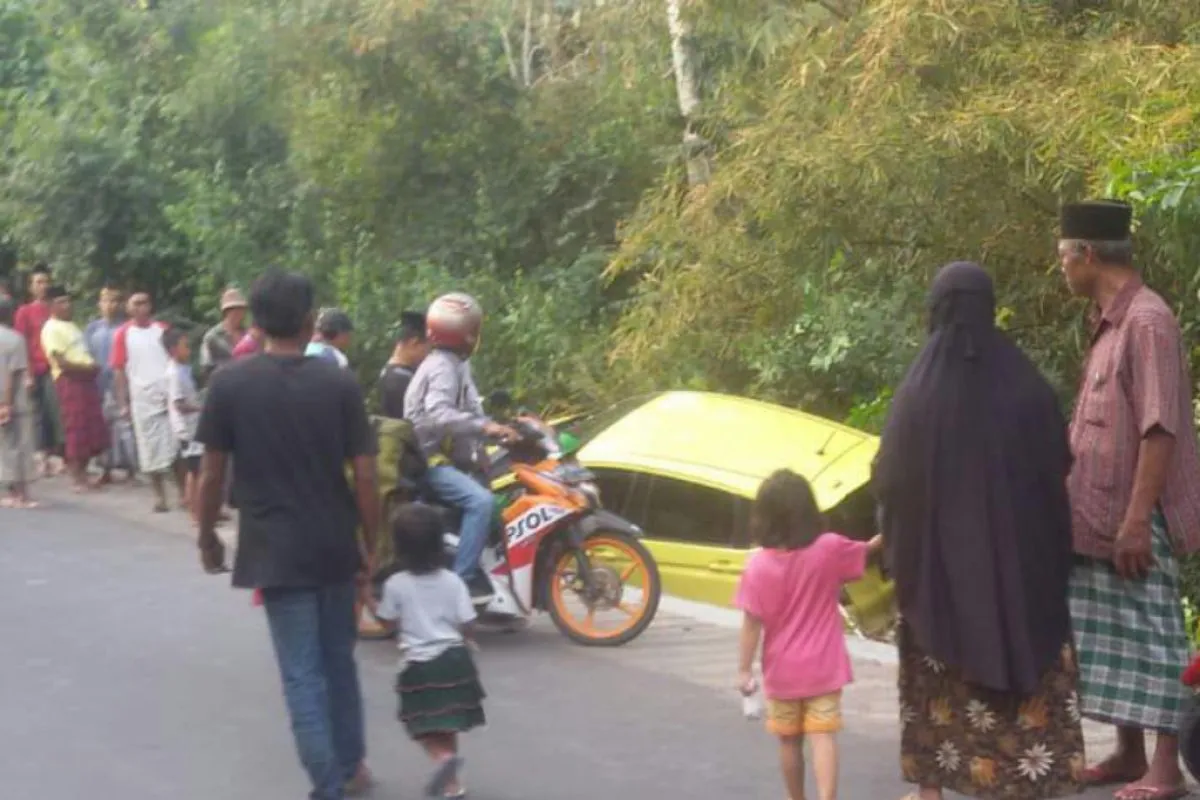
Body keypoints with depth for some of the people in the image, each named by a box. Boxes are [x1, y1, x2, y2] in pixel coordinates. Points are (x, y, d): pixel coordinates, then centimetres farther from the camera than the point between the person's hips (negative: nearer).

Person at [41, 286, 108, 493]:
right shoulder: (51, 329, -10)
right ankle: (78, 479, -2)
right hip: (69, 380, -9)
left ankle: (82, 473, 18)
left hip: (85, 378, 9)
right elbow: (60, 362, -17)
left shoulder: (71, 325, 19)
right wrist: (85, 367, -15)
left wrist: (93, 366, 9)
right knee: (76, 431, -7)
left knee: (94, 430, 9)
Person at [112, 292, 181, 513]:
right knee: (151, 447, 2)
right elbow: (120, 370, 1)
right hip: (142, 399, -1)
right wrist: (123, 403, -3)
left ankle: (183, 492, 11)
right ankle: (159, 496, 11)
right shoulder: (123, 334, 1)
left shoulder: (163, 330, 7)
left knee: (176, 445, 3)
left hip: (169, 395, 1)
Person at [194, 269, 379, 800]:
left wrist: (208, 539, 10)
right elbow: (365, 476, -6)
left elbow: (212, 474, -4)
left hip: (275, 551, -2)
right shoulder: (340, 383, -5)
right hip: (336, 546, 2)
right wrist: (370, 546, 5)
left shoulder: (229, 383, -7)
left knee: (303, 675, 2)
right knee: (339, 661, 20)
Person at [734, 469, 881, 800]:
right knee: (823, 737, -4)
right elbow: (868, 549, 8)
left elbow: (752, 624, -12)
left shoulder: (759, 566, -14)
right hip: (822, 668, 0)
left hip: (781, 672, 0)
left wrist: (744, 669, -4)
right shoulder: (829, 549, -10)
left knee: (790, 741, 15)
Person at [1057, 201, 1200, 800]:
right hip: (1101, 517, 9)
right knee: (1112, 636, 13)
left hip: (1136, 520, -9)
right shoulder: (1108, 323, 13)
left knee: (1150, 636, -3)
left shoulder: (1147, 321, -16)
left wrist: (1136, 521, -23)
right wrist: (1079, 505, 20)